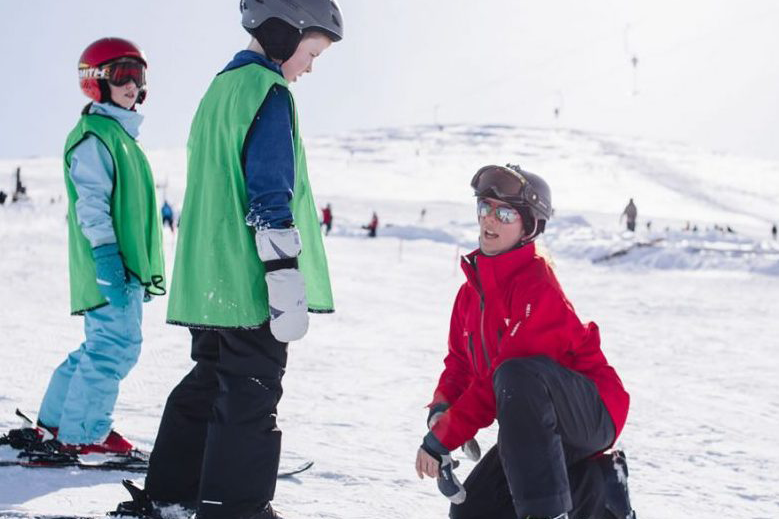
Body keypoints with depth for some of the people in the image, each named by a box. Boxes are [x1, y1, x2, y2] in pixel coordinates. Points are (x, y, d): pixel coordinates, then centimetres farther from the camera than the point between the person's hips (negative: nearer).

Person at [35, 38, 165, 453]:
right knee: (115, 348, -9)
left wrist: (145, 268, 25)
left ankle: (56, 420, 24)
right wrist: (106, 254, -24)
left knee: (105, 346, 15)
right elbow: (91, 201, -16)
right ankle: (82, 435, -1)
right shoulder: (93, 134, -8)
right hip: (111, 266, -10)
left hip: (130, 266, 10)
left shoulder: (122, 135, 22)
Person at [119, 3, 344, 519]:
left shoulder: (219, 89, 18)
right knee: (252, 392, -3)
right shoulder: (268, 90, -11)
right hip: (251, 282, -9)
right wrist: (287, 280, -20)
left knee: (209, 380, 18)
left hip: (208, 279, 9)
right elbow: (272, 194, -19)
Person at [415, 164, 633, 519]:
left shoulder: (536, 286, -21)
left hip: (592, 415, -9)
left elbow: (499, 381, -24)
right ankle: (585, 490, 15)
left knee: (517, 375, -38)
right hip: (538, 430, 9)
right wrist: (441, 411, -9)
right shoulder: (472, 290, 7)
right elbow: (460, 362, 13)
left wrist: (442, 439, -21)